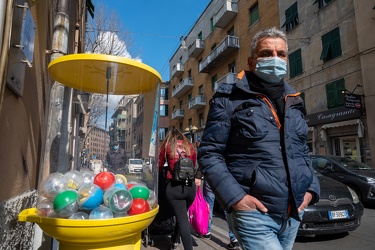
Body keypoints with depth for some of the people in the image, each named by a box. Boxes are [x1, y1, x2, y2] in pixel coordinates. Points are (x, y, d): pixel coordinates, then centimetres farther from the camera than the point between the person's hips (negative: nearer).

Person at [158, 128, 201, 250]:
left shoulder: (167, 145, 8)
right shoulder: (190, 146, 14)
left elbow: (160, 166, 15)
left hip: (174, 186, -3)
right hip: (190, 186, 3)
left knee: (182, 219, 2)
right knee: (182, 215, 21)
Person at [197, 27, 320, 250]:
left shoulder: (294, 102, 11)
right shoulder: (231, 98, -8)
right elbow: (209, 154, -10)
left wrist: (312, 188, 5)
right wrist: (235, 196, -19)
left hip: (294, 214, 7)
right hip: (254, 213, -6)